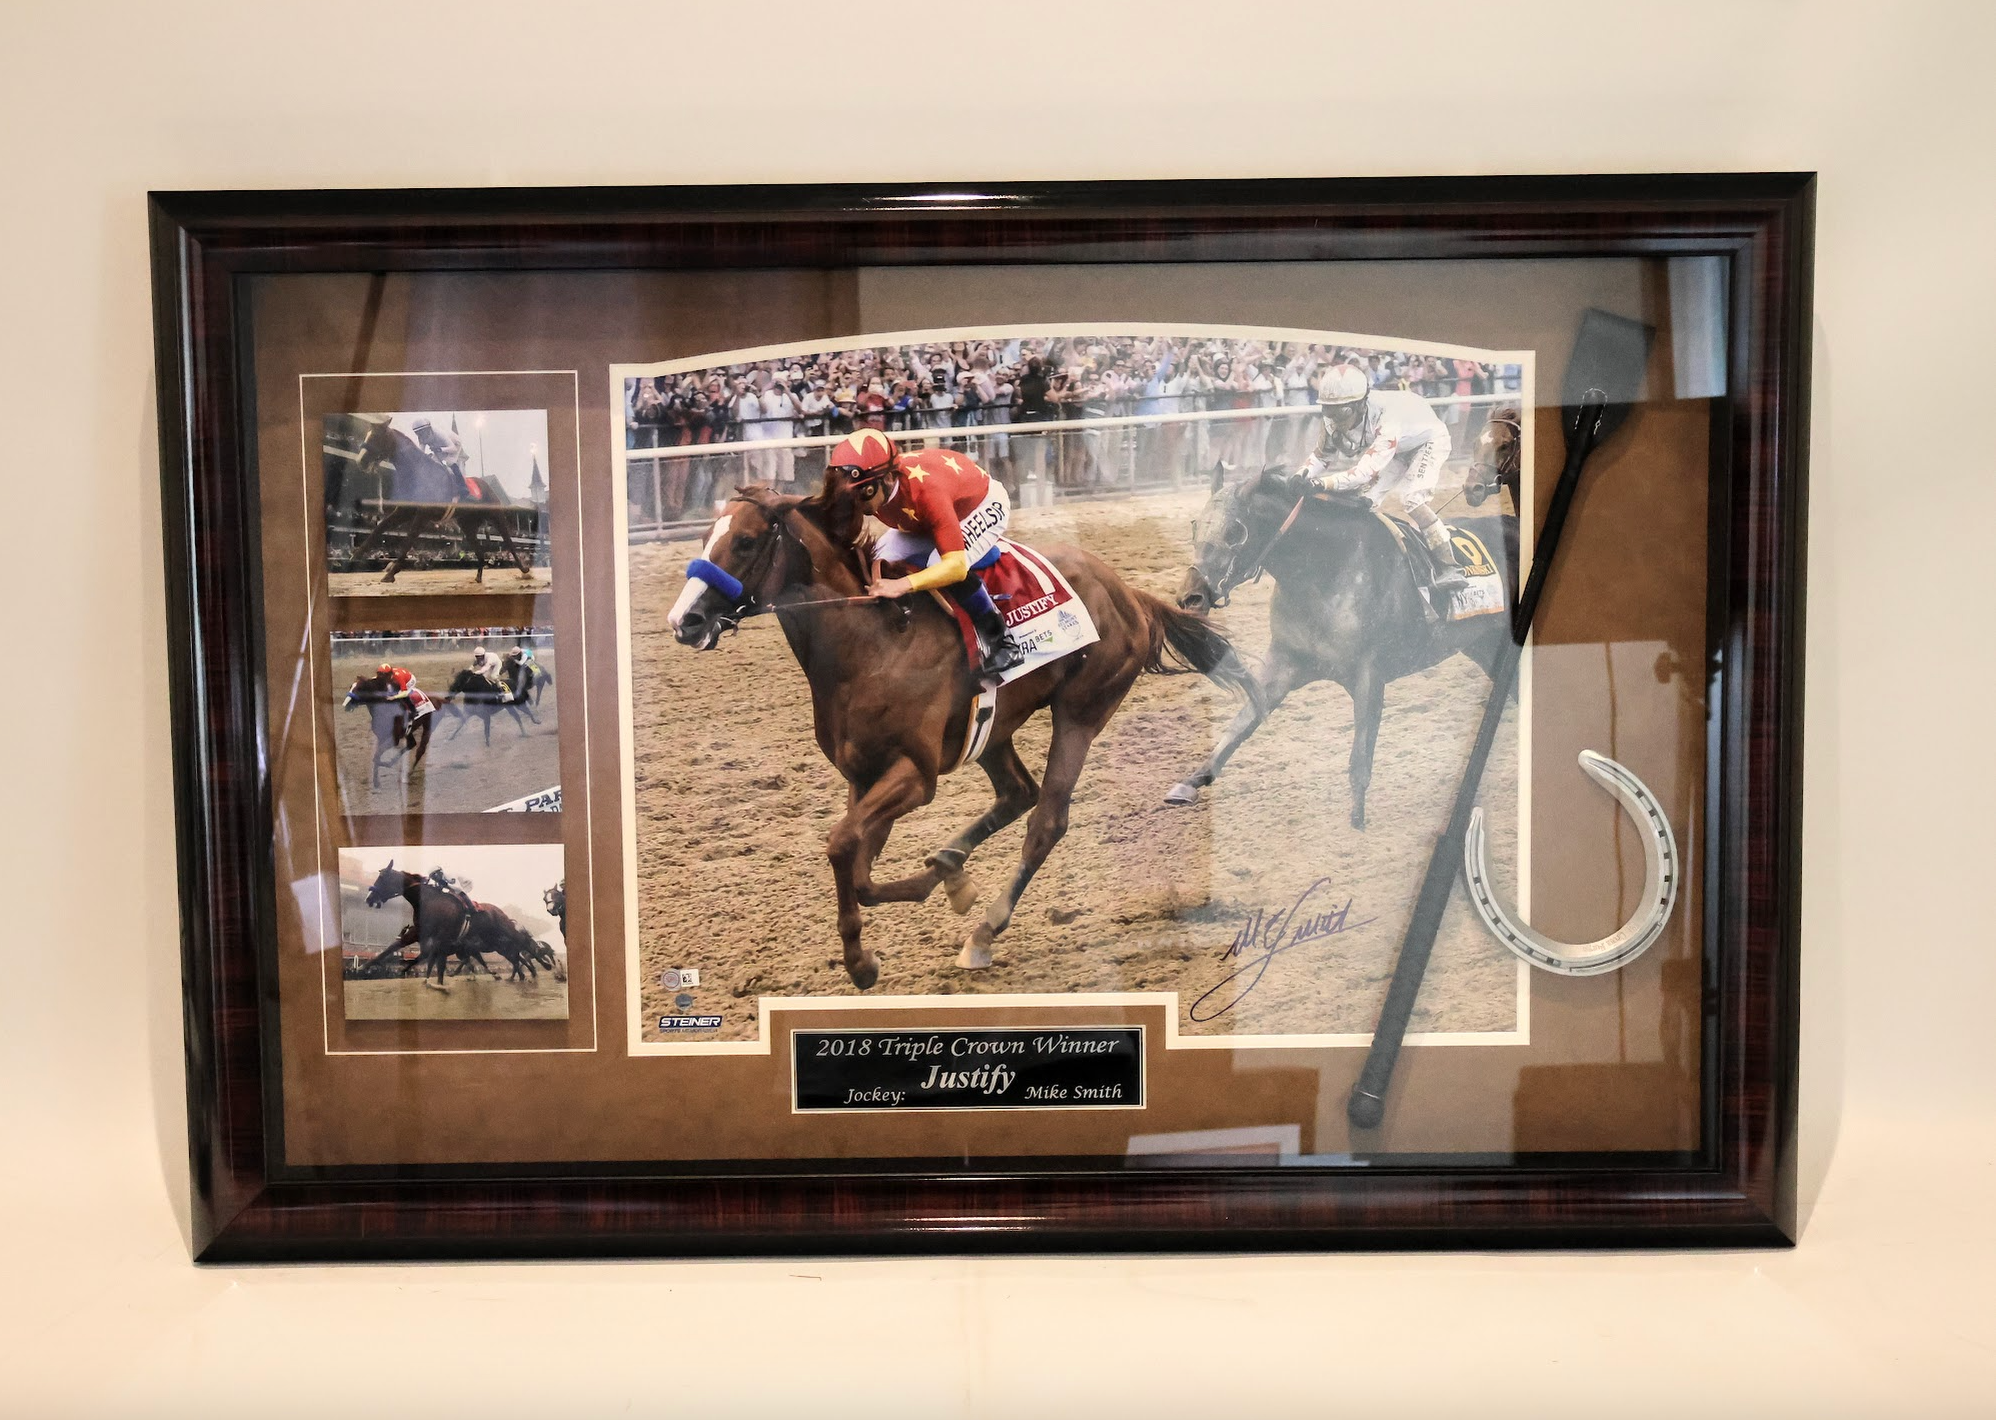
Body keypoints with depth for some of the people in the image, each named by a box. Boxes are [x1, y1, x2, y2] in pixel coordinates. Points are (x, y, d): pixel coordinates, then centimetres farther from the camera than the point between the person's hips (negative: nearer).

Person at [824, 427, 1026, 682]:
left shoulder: (926, 490, -43)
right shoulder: (865, 484, -25)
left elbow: (956, 566, -47)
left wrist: (903, 584, -58)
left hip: (985, 505, -7)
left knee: (941, 565, -32)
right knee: (883, 560, -9)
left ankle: (998, 641, -16)